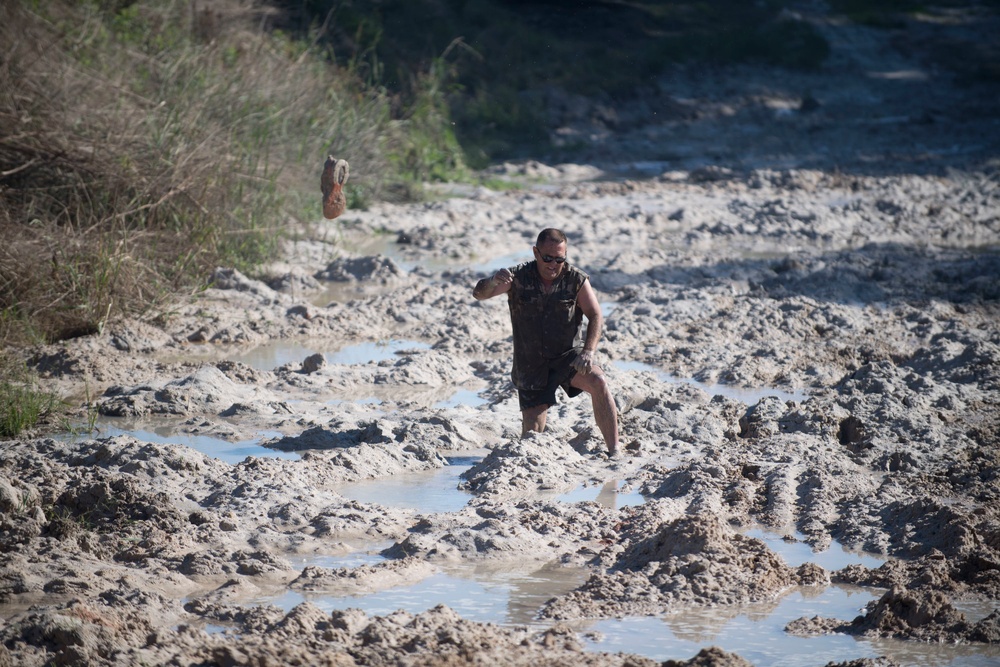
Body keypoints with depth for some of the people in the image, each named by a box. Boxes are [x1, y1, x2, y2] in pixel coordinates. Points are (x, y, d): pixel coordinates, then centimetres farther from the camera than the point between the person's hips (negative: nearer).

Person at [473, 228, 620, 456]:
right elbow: (479, 294, -14)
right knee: (532, 433, -3)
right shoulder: (518, 277, -9)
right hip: (531, 365, 0)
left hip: (567, 356, 0)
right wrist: (493, 282, -39)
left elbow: (595, 316, -9)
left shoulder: (576, 280, -9)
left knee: (598, 383, -31)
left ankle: (614, 452, -24)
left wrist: (588, 352, -25)